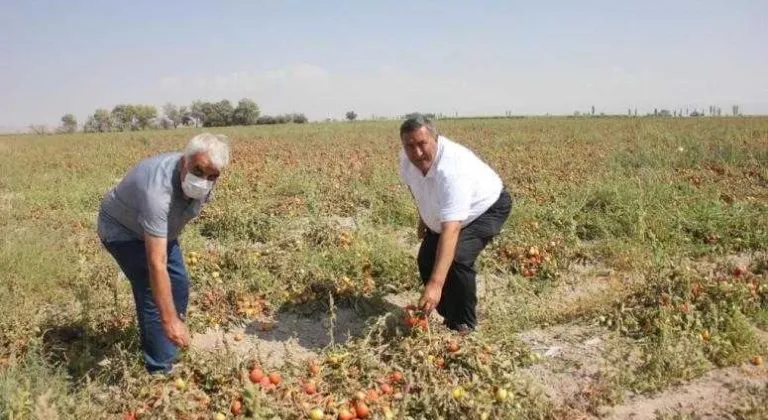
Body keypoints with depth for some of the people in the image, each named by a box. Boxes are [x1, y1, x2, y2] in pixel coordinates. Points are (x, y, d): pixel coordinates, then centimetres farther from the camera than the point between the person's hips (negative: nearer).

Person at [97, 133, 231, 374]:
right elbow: (156, 264, -46)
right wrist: (169, 320, -45)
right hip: (122, 229, -7)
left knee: (179, 284, 10)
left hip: (158, 226, 8)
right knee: (152, 292, -14)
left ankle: (171, 349, 30)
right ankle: (161, 370, 1)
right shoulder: (158, 191, -45)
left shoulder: (204, 180, -21)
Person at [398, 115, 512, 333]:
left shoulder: (451, 169, -43)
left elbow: (451, 229, -50)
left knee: (458, 258, -27)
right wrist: (423, 216, 12)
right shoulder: (407, 159, -20)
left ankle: (465, 325, -7)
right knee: (426, 260, -1)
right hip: (442, 213, 8)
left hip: (486, 208, -8)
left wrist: (436, 284, -55)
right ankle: (449, 318, 18)